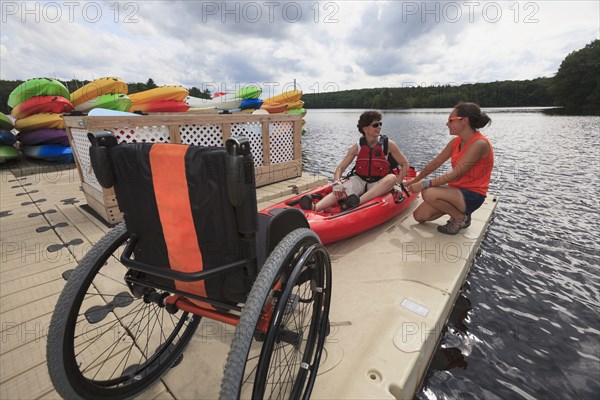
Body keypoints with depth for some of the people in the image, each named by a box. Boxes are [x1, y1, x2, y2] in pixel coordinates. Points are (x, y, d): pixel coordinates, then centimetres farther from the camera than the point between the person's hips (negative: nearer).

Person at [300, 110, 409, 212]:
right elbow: (340, 168, -6)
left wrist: (397, 182, -10)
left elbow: (405, 164, 3)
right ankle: (314, 208, -56)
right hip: (359, 181, 0)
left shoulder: (388, 144, -4)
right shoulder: (357, 147, -4)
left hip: (378, 185, 0)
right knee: (340, 191, -31)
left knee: (392, 178, -33)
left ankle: (358, 202, -48)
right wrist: (337, 182, -26)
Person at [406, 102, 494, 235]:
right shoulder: (456, 142, 5)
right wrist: (414, 181, 12)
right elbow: (435, 163, 9)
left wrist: (425, 184, -27)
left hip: (472, 195, -7)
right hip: (456, 190, 7)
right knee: (419, 216, -4)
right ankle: (456, 210, 14)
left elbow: (456, 174, -26)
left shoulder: (479, 144, -20)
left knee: (428, 193, -33)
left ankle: (461, 218, -7)